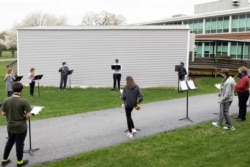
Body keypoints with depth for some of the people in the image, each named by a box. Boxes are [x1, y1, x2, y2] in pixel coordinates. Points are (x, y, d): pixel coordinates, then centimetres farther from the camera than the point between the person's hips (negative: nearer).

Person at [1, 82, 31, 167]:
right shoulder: (24, 101, -21)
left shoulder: (6, 100, -9)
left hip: (10, 126, 4)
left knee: (9, 142, 22)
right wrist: (23, 116, 1)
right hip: (21, 127, -4)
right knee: (19, 144, 10)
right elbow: (29, 115, -20)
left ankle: (4, 160, 34)